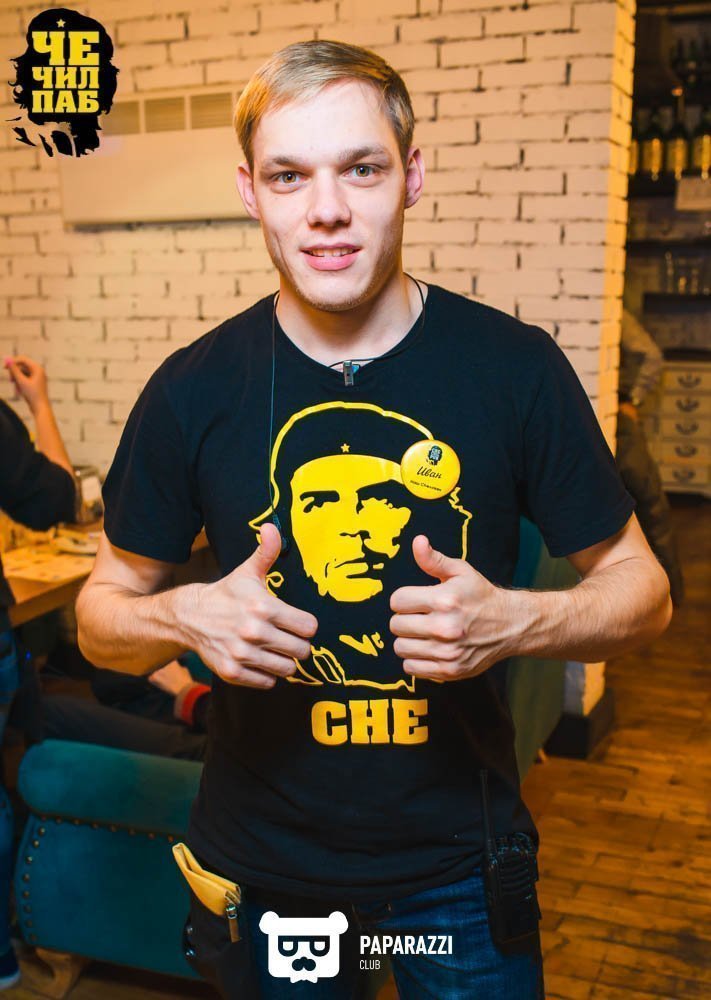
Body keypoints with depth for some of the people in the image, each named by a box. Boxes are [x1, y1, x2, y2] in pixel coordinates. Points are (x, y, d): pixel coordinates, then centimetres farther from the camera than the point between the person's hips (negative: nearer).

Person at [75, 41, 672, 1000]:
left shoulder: (517, 366, -11)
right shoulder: (192, 390, -8)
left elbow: (640, 588, -2)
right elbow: (102, 612, 2)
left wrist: (516, 621, -22)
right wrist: (186, 616, -20)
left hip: (459, 861, 0)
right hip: (262, 865, 1)